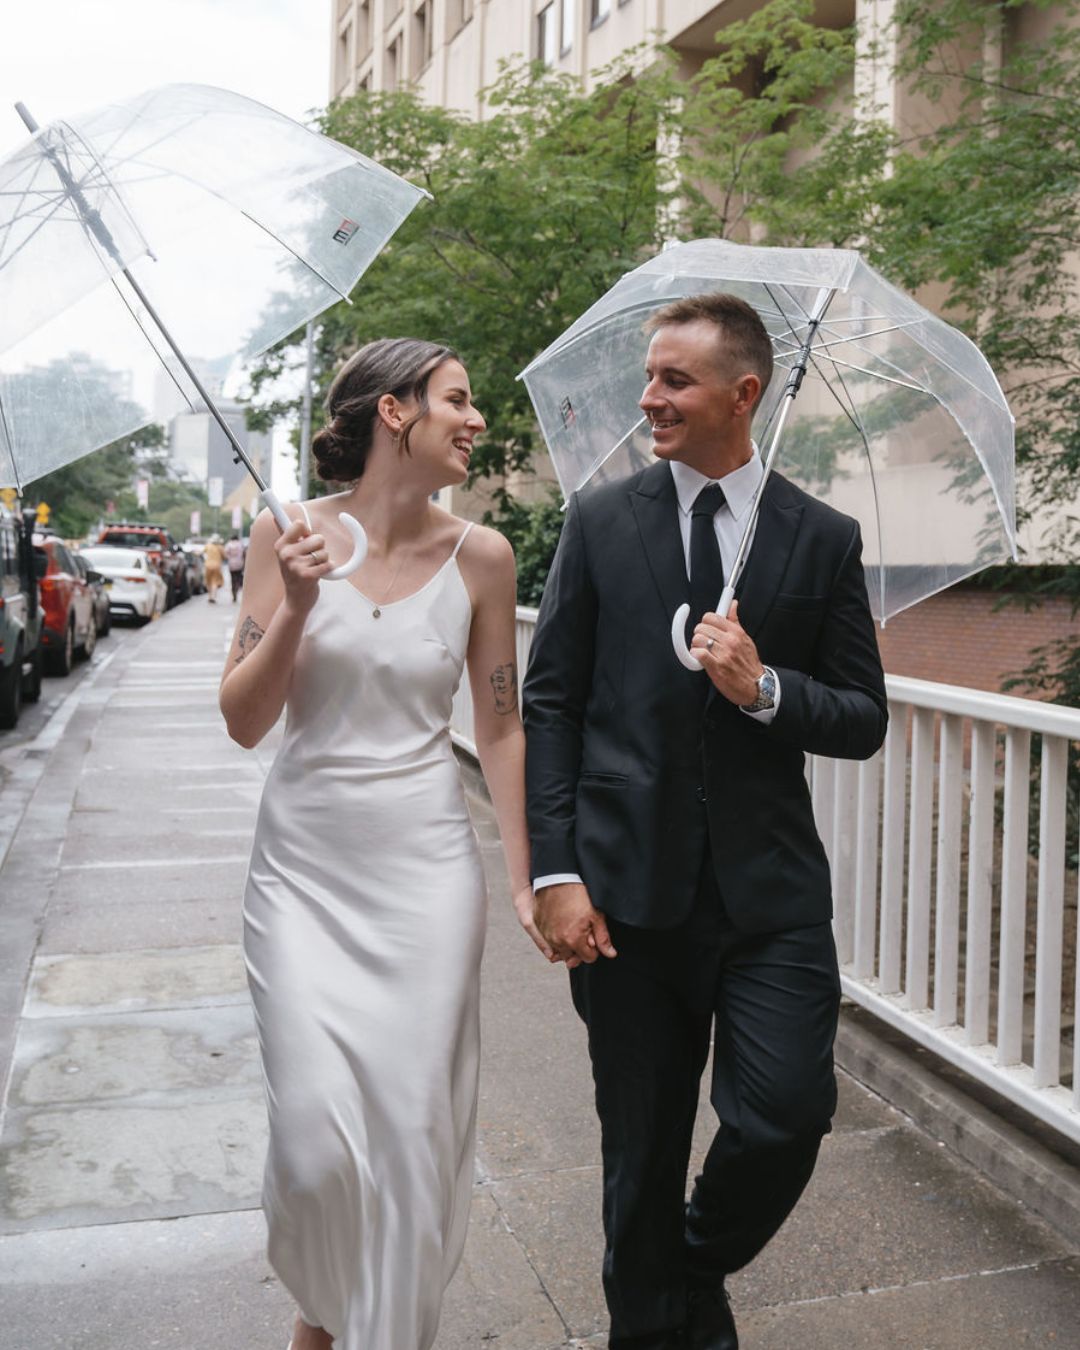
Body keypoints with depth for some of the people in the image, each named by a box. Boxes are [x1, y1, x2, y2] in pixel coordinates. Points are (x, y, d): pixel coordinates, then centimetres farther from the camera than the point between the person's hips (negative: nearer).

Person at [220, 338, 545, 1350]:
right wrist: (296, 608, -18)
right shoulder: (289, 535, -3)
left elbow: (499, 728, 6)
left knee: (415, 1125, 5)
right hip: (304, 861, 0)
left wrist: (524, 879, 4)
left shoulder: (478, 556, -1)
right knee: (315, 1131, -1)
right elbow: (243, 722, -3)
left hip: (424, 866, 1)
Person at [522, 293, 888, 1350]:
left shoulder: (822, 539, 3)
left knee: (785, 1115, -6)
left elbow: (863, 720, 5)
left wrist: (765, 690, -15)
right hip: (627, 888, 0)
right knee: (641, 1146, 11)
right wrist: (555, 873, -6)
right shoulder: (600, 521, 2)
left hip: (770, 888, 0)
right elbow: (550, 702, 1)